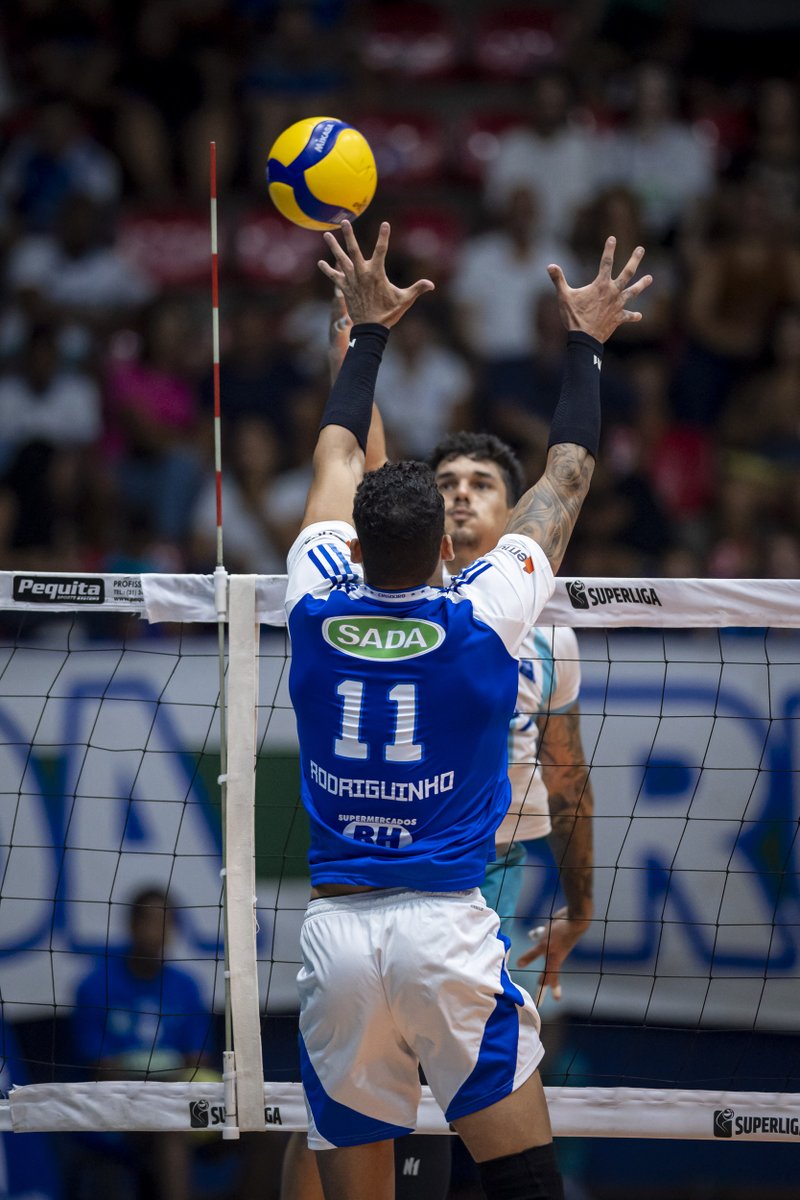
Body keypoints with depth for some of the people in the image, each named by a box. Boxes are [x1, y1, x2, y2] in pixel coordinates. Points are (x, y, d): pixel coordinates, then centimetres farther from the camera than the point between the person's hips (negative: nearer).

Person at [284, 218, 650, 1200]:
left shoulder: (316, 611, 2)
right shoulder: (484, 620, -4)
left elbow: (335, 457, 20)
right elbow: (567, 479, 10)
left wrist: (369, 329, 31)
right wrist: (586, 344, 22)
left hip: (335, 932, 3)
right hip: (447, 928, -3)